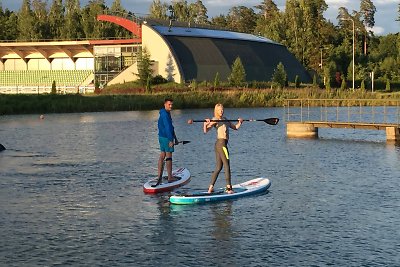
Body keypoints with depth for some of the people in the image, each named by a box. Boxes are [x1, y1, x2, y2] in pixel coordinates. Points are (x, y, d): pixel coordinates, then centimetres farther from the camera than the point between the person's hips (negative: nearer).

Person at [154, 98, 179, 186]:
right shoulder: (165, 114, -16)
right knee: (169, 157, -5)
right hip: (166, 138, -10)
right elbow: (168, 128, -22)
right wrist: (171, 140, -25)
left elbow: (171, 127, 22)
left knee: (162, 156, 10)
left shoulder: (167, 114, 16)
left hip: (162, 137, 10)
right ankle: (170, 178, -2)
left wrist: (175, 138, 24)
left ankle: (159, 177, 13)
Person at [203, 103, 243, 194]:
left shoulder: (225, 120, 19)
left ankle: (210, 188, 10)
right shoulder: (215, 120, -6)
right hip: (221, 143, -9)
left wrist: (239, 122, 9)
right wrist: (205, 124, -33)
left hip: (218, 145, 9)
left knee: (218, 168, 9)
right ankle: (229, 188, -3)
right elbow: (206, 131, -16)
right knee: (227, 166, -5)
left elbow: (235, 127, 25)